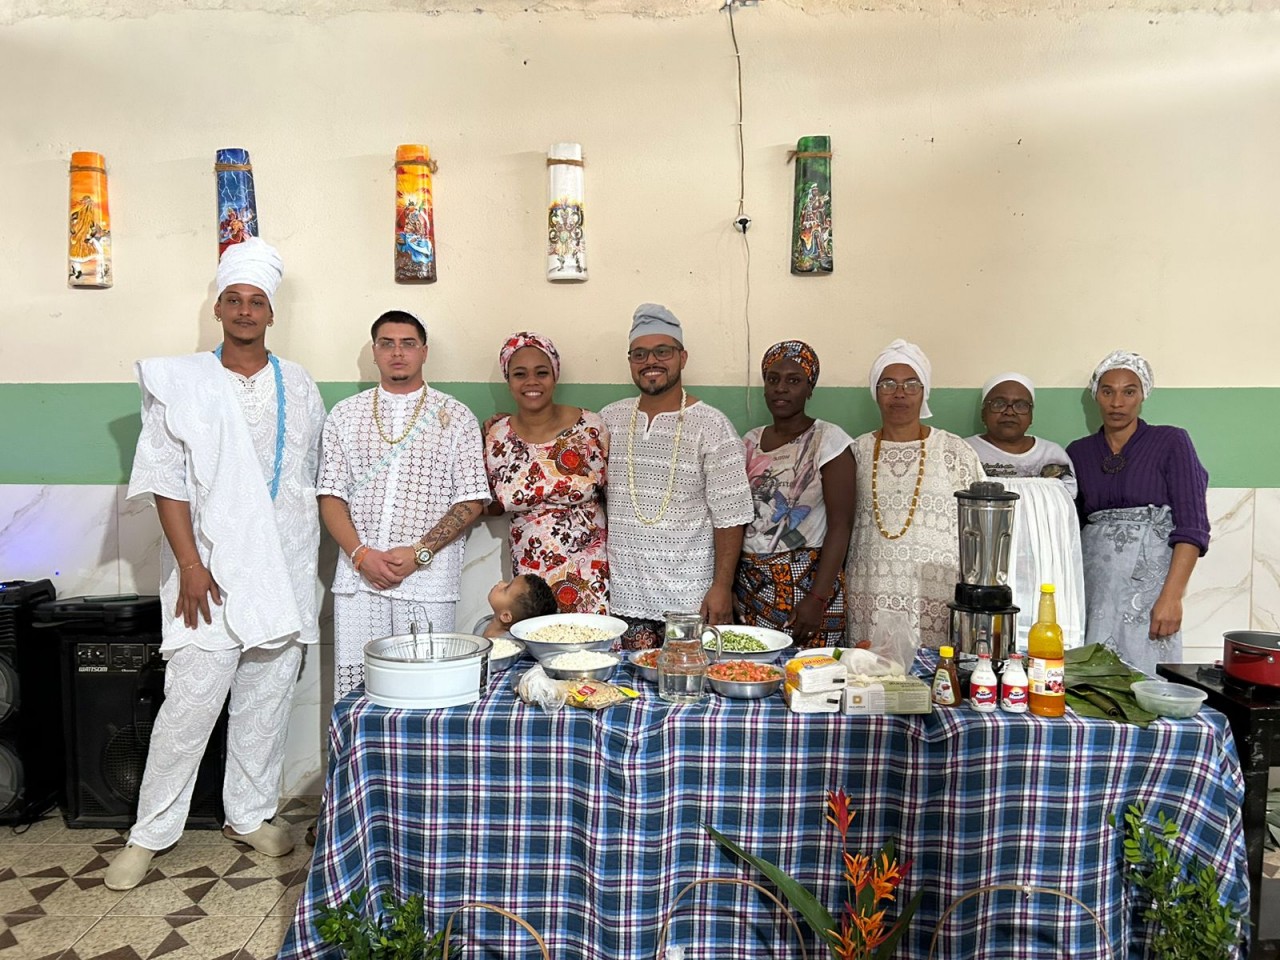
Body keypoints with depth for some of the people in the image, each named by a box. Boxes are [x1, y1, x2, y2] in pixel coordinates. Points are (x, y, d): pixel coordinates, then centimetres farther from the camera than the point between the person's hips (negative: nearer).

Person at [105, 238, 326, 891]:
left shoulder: (299, 388, 10)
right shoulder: (180, 383, 2)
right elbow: (166, 479, -3)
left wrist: (306, 565, 9)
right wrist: (190, 564, -11)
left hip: (286, 569, 3)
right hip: (211, 570, -3)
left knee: (268, 699, 9)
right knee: (190, 701, -2)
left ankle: (251, 815, 24)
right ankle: (151, 833, 14)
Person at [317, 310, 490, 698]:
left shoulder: (456, 417, 5)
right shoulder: (344, 415, 11)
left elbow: (471, 500, 0)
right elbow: (331, 496, 8)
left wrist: (419, 553, -10)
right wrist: (360, 554, -8)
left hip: (428, 579, -2)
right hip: (357, 577, 2)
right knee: (354, 688, 3)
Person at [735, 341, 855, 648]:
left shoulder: (828, 440, -6)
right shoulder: (750, 442, 9)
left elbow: (840, 525, -11)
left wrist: (817, 598, -17)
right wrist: (727, 584, 5)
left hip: (807, 580, -4)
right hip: (750, 583, 4)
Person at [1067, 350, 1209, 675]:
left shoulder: (1171, 442, 1)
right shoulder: (1078, 452, 12)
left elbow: (1192, 527, -6)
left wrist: (1172, 596, -14)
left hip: (1149, 578, -3)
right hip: (1093, 583, 3)